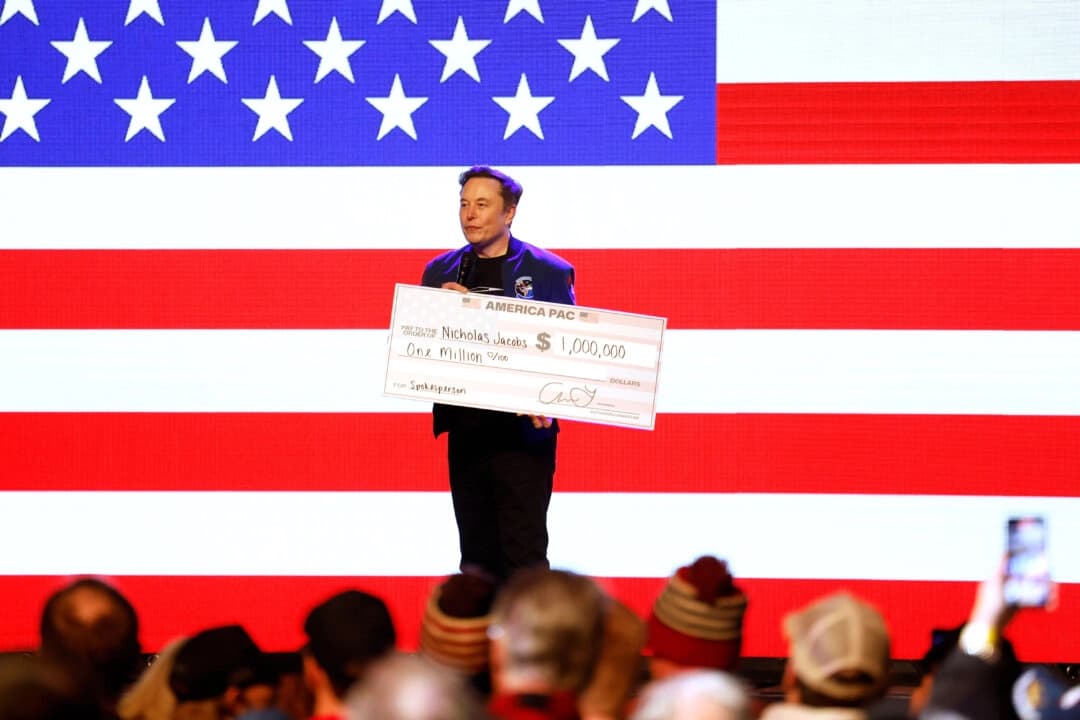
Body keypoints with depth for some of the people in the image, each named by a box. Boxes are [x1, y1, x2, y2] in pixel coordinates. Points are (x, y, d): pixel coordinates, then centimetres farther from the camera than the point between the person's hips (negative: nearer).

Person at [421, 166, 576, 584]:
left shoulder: (549, 272, -1)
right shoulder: (439, 272, 11)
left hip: (523, 432, -4)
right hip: (465, 431, 5)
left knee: (523, 554, -5)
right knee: (477, 556, 10)